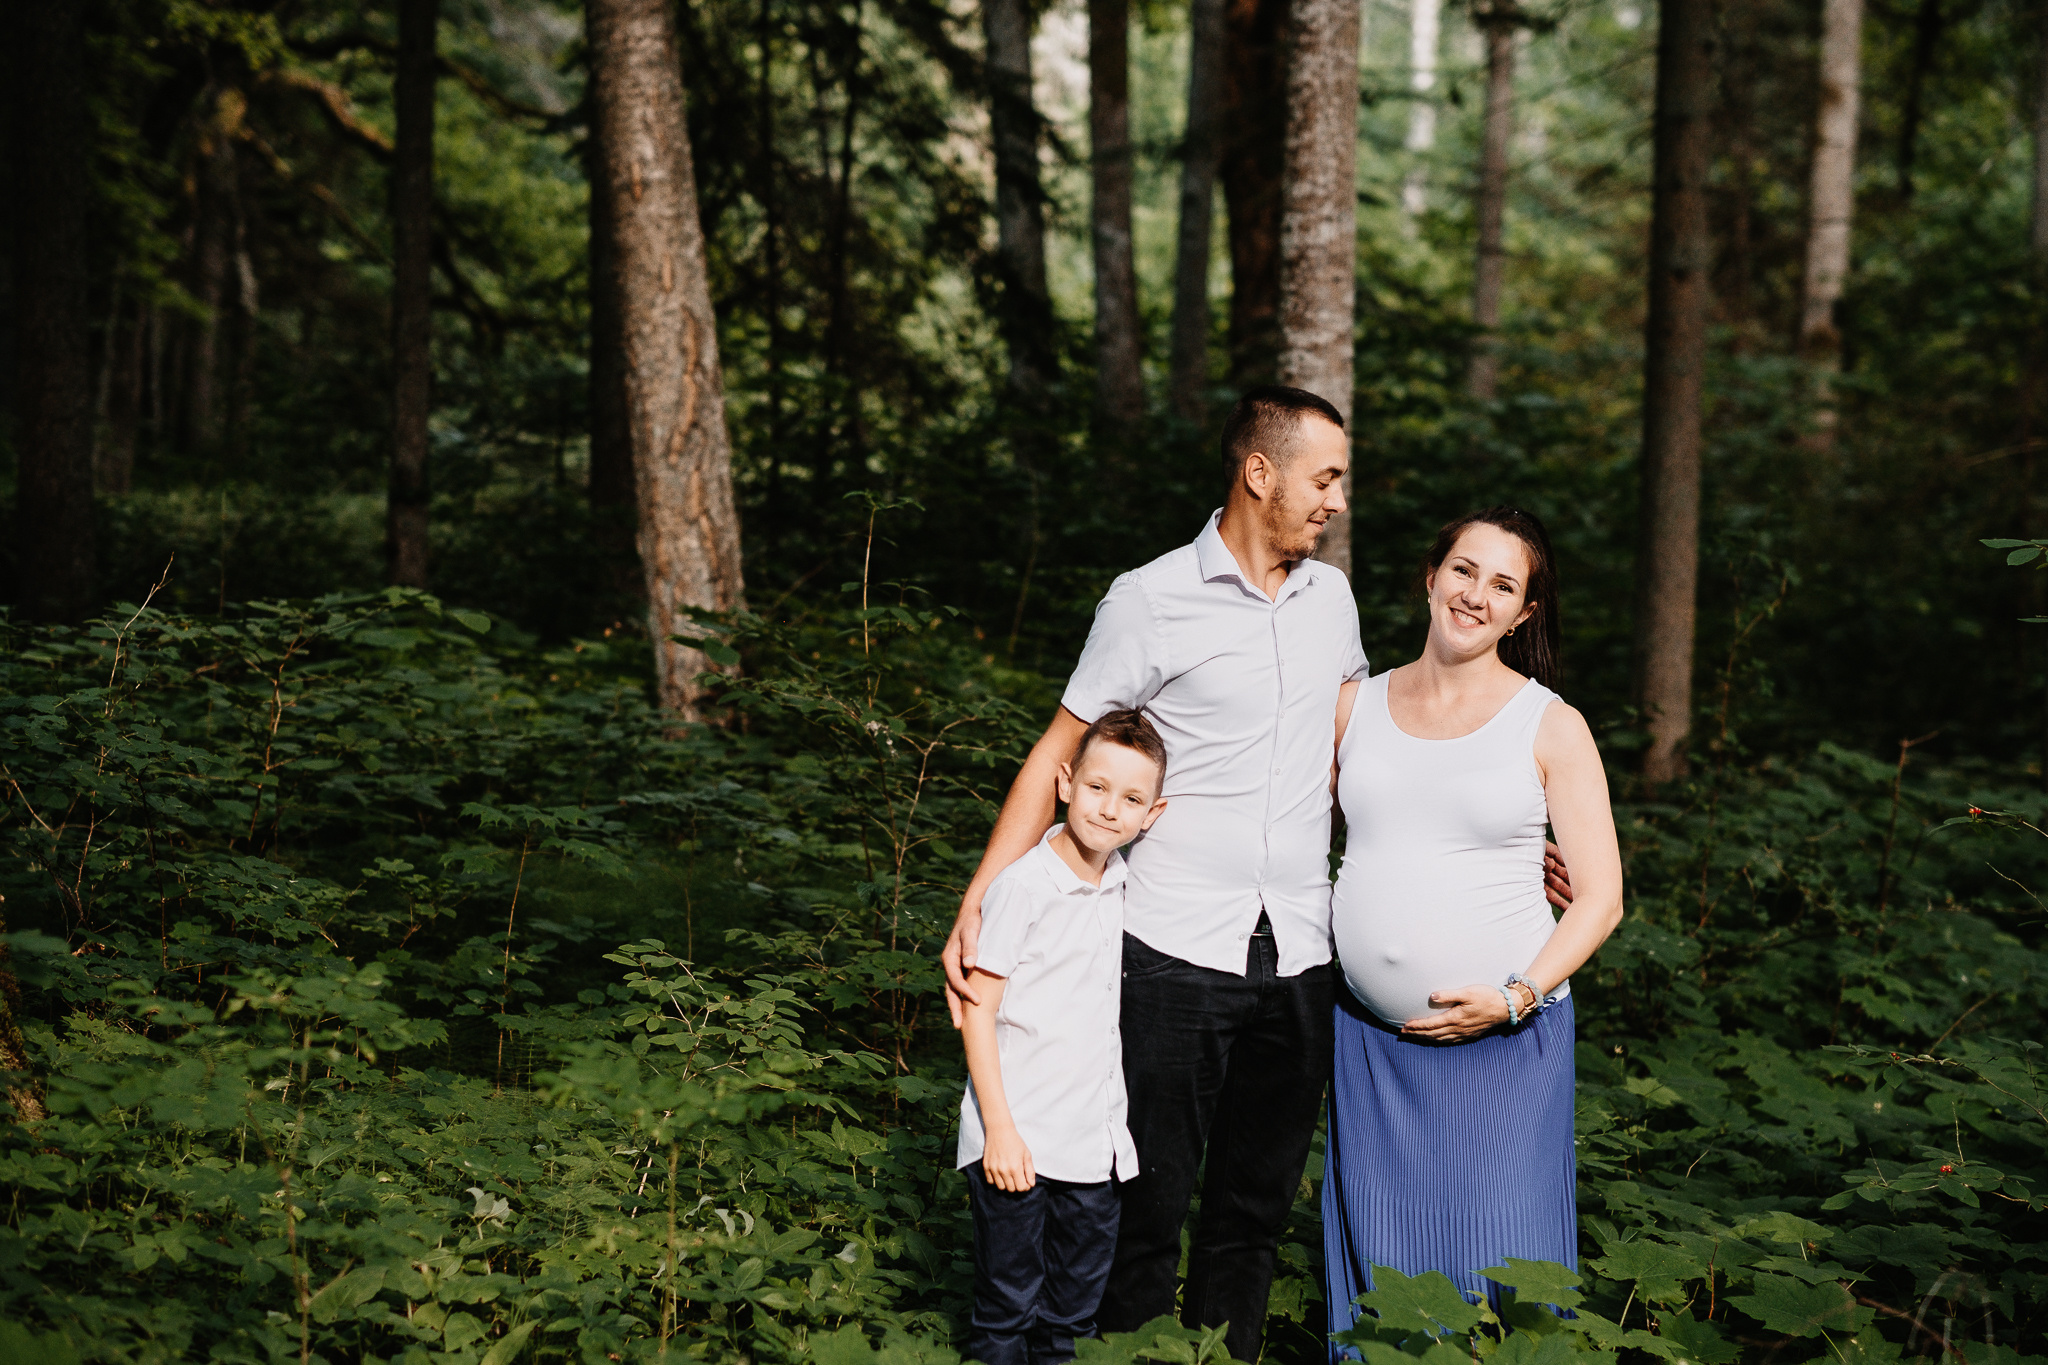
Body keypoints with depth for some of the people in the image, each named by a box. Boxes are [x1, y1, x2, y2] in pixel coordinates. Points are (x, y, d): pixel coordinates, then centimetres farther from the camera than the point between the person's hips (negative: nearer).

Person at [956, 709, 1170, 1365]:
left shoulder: (1119, 882, 7)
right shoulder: (1023, 886, -13)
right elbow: (978, 1010, -11)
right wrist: (999, 1128, -16)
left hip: (1094, 1140, 6)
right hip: (1018, 1143, -6)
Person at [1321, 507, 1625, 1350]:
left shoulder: (1551, 727, -1)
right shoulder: (1354, 708, 8)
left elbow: (1600, 898, -2)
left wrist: (1517, 997, -14)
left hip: (1505, 1037, -3)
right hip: (1369, 1034, 3)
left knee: (1496, 1259, -4)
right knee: (1377, 1263, 7)